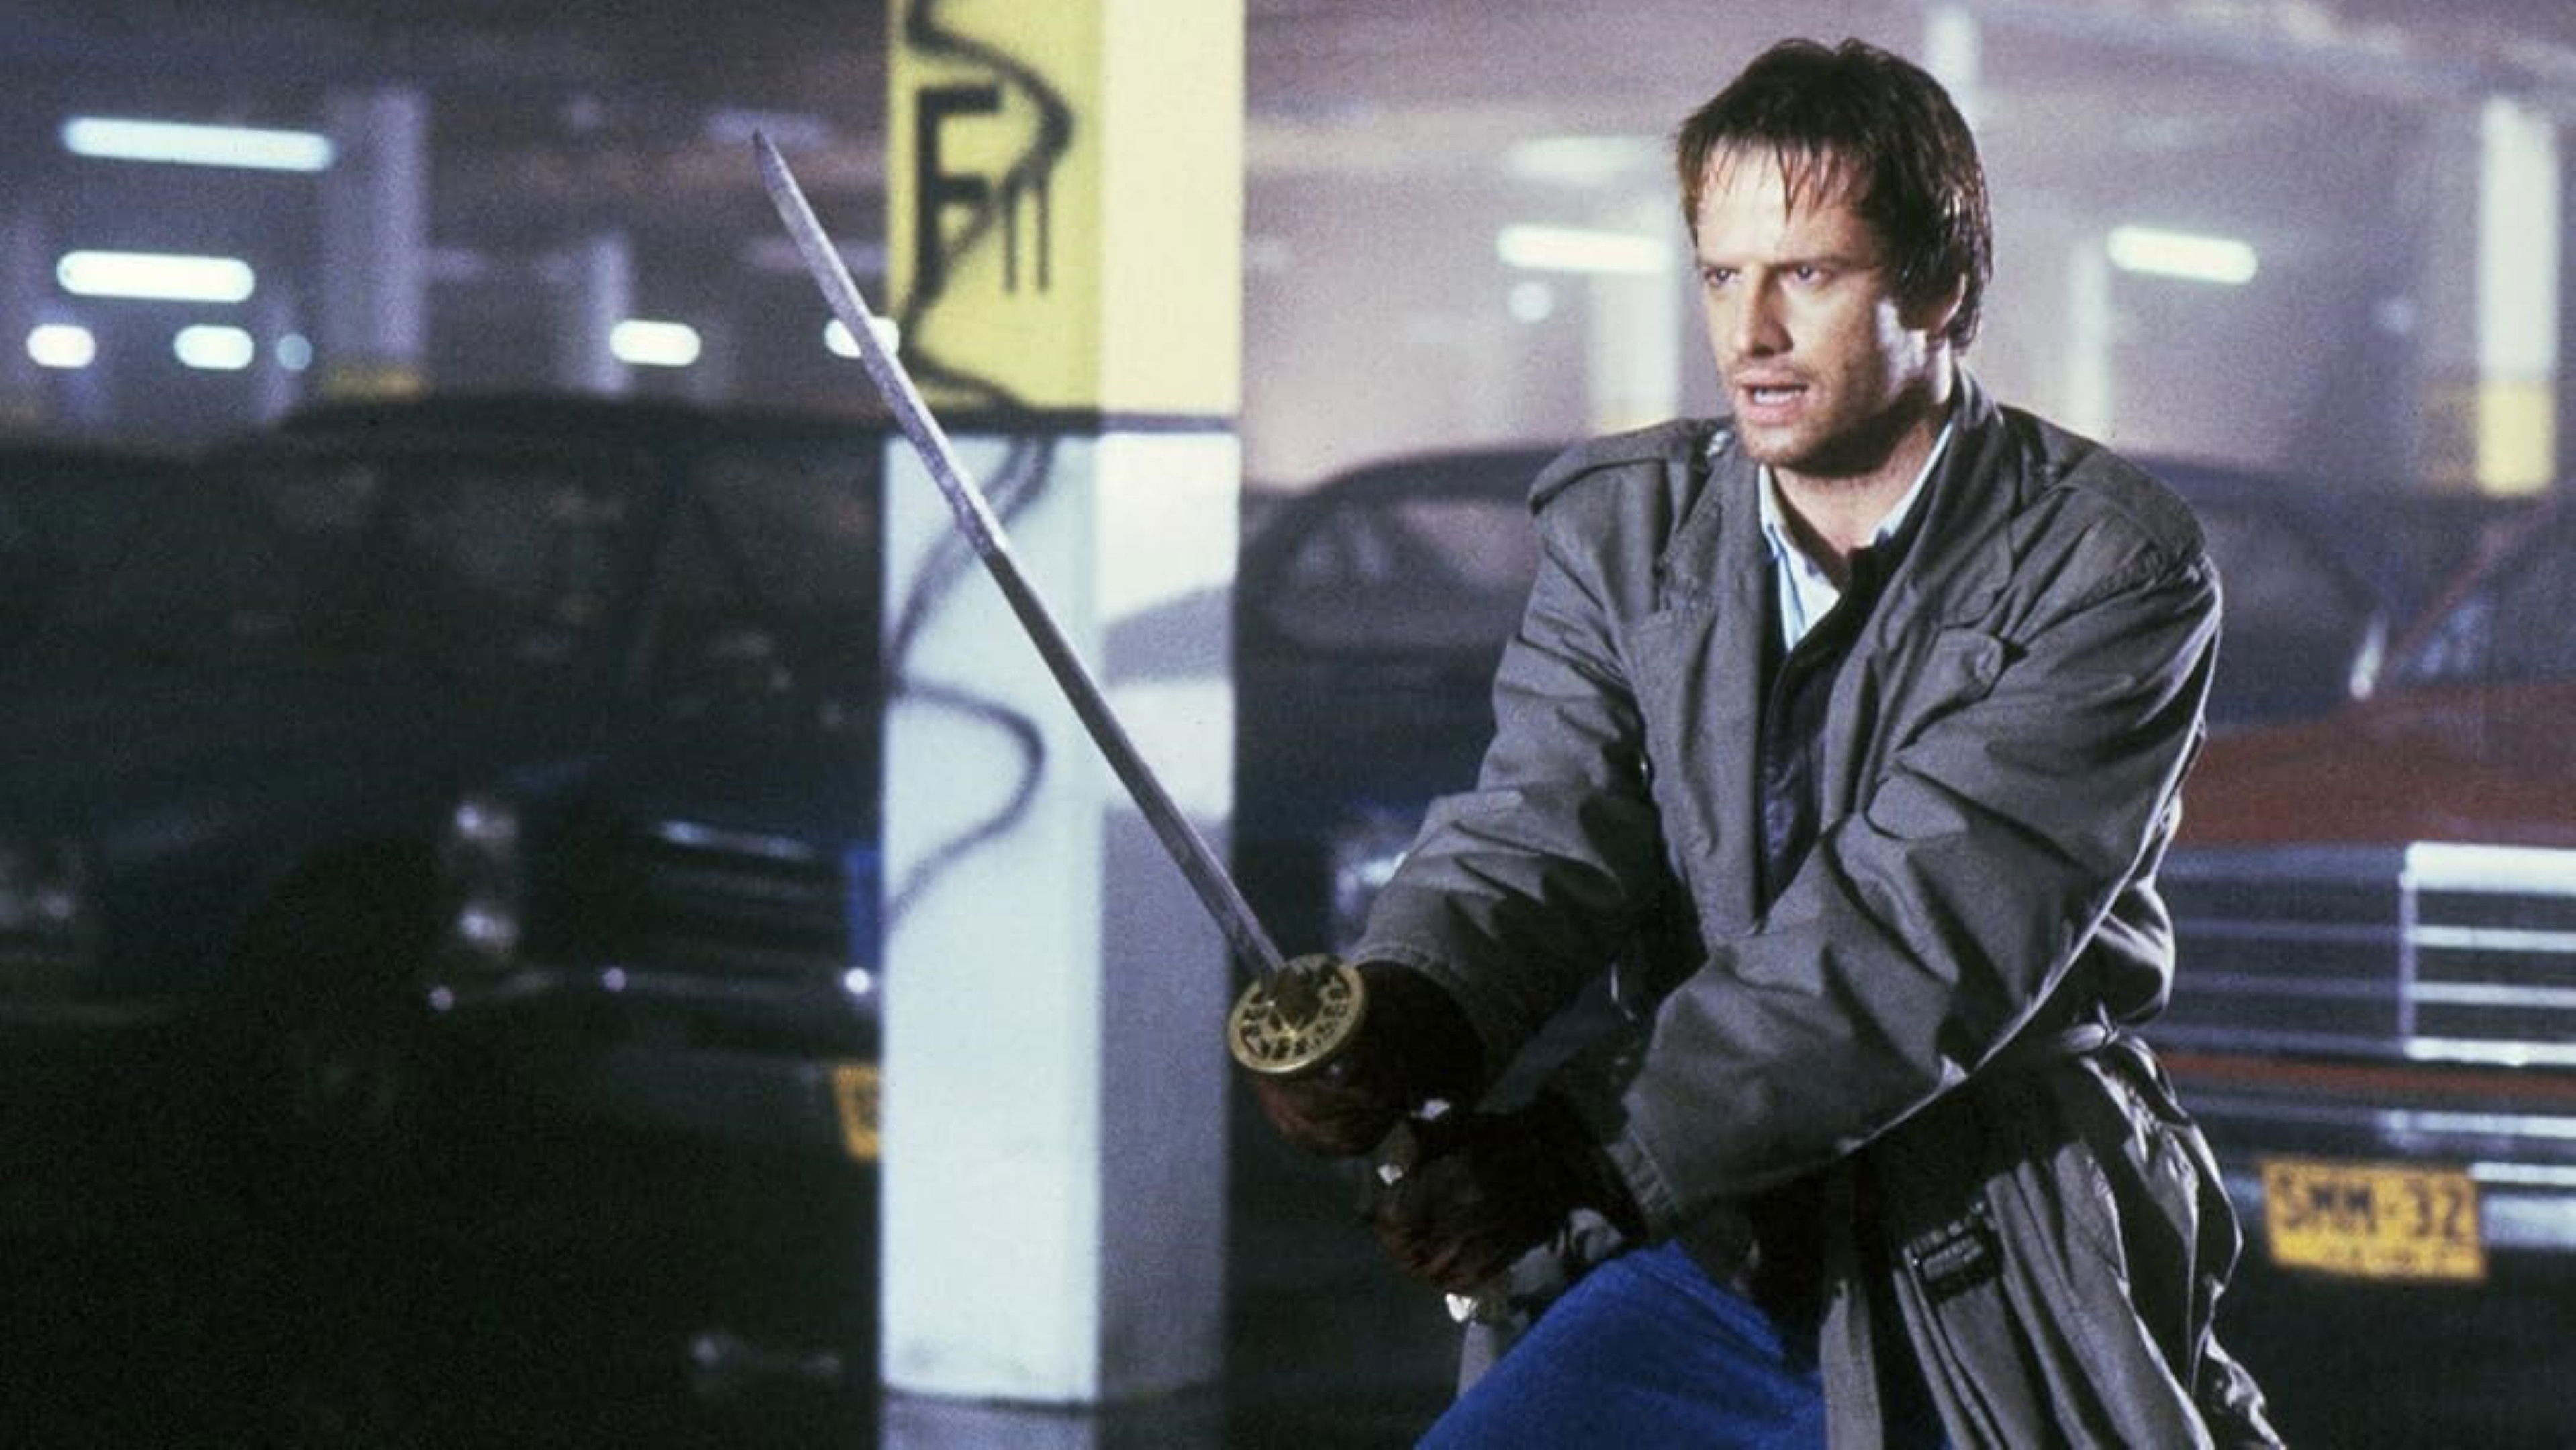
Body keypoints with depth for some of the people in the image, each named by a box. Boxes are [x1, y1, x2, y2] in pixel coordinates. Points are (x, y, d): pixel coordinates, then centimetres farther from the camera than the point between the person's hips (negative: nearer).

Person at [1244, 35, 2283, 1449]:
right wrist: (1401, 1018, -31)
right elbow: (1541, 823, -6)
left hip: (2010, 1317, -3)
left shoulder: (2109, 567, -9)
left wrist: (1583, 1147, -28)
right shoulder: (1621, 523, 7)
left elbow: (1920, 936, -20)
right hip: (1711, 1271, 3)